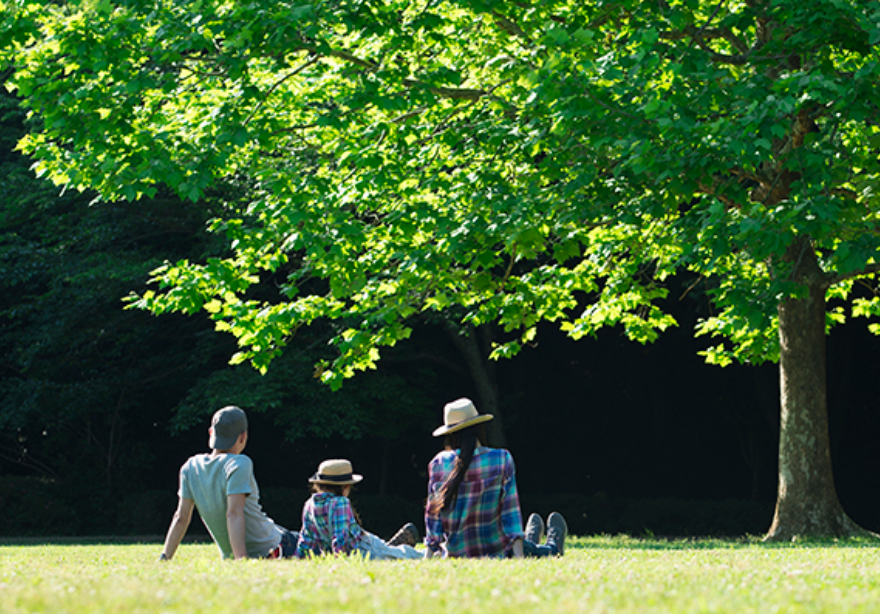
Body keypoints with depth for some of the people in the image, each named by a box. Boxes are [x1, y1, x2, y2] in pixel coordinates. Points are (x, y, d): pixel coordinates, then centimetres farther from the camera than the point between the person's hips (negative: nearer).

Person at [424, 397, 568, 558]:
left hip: (456, 555, 5)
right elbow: (510, 509, -13)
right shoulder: (501, 460, -13)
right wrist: (519, 554, -12)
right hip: (498, 553, -4)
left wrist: (430, 554, 4)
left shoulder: (438, 464, -8)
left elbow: (433, 513, -3)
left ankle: (530, 540, 69)